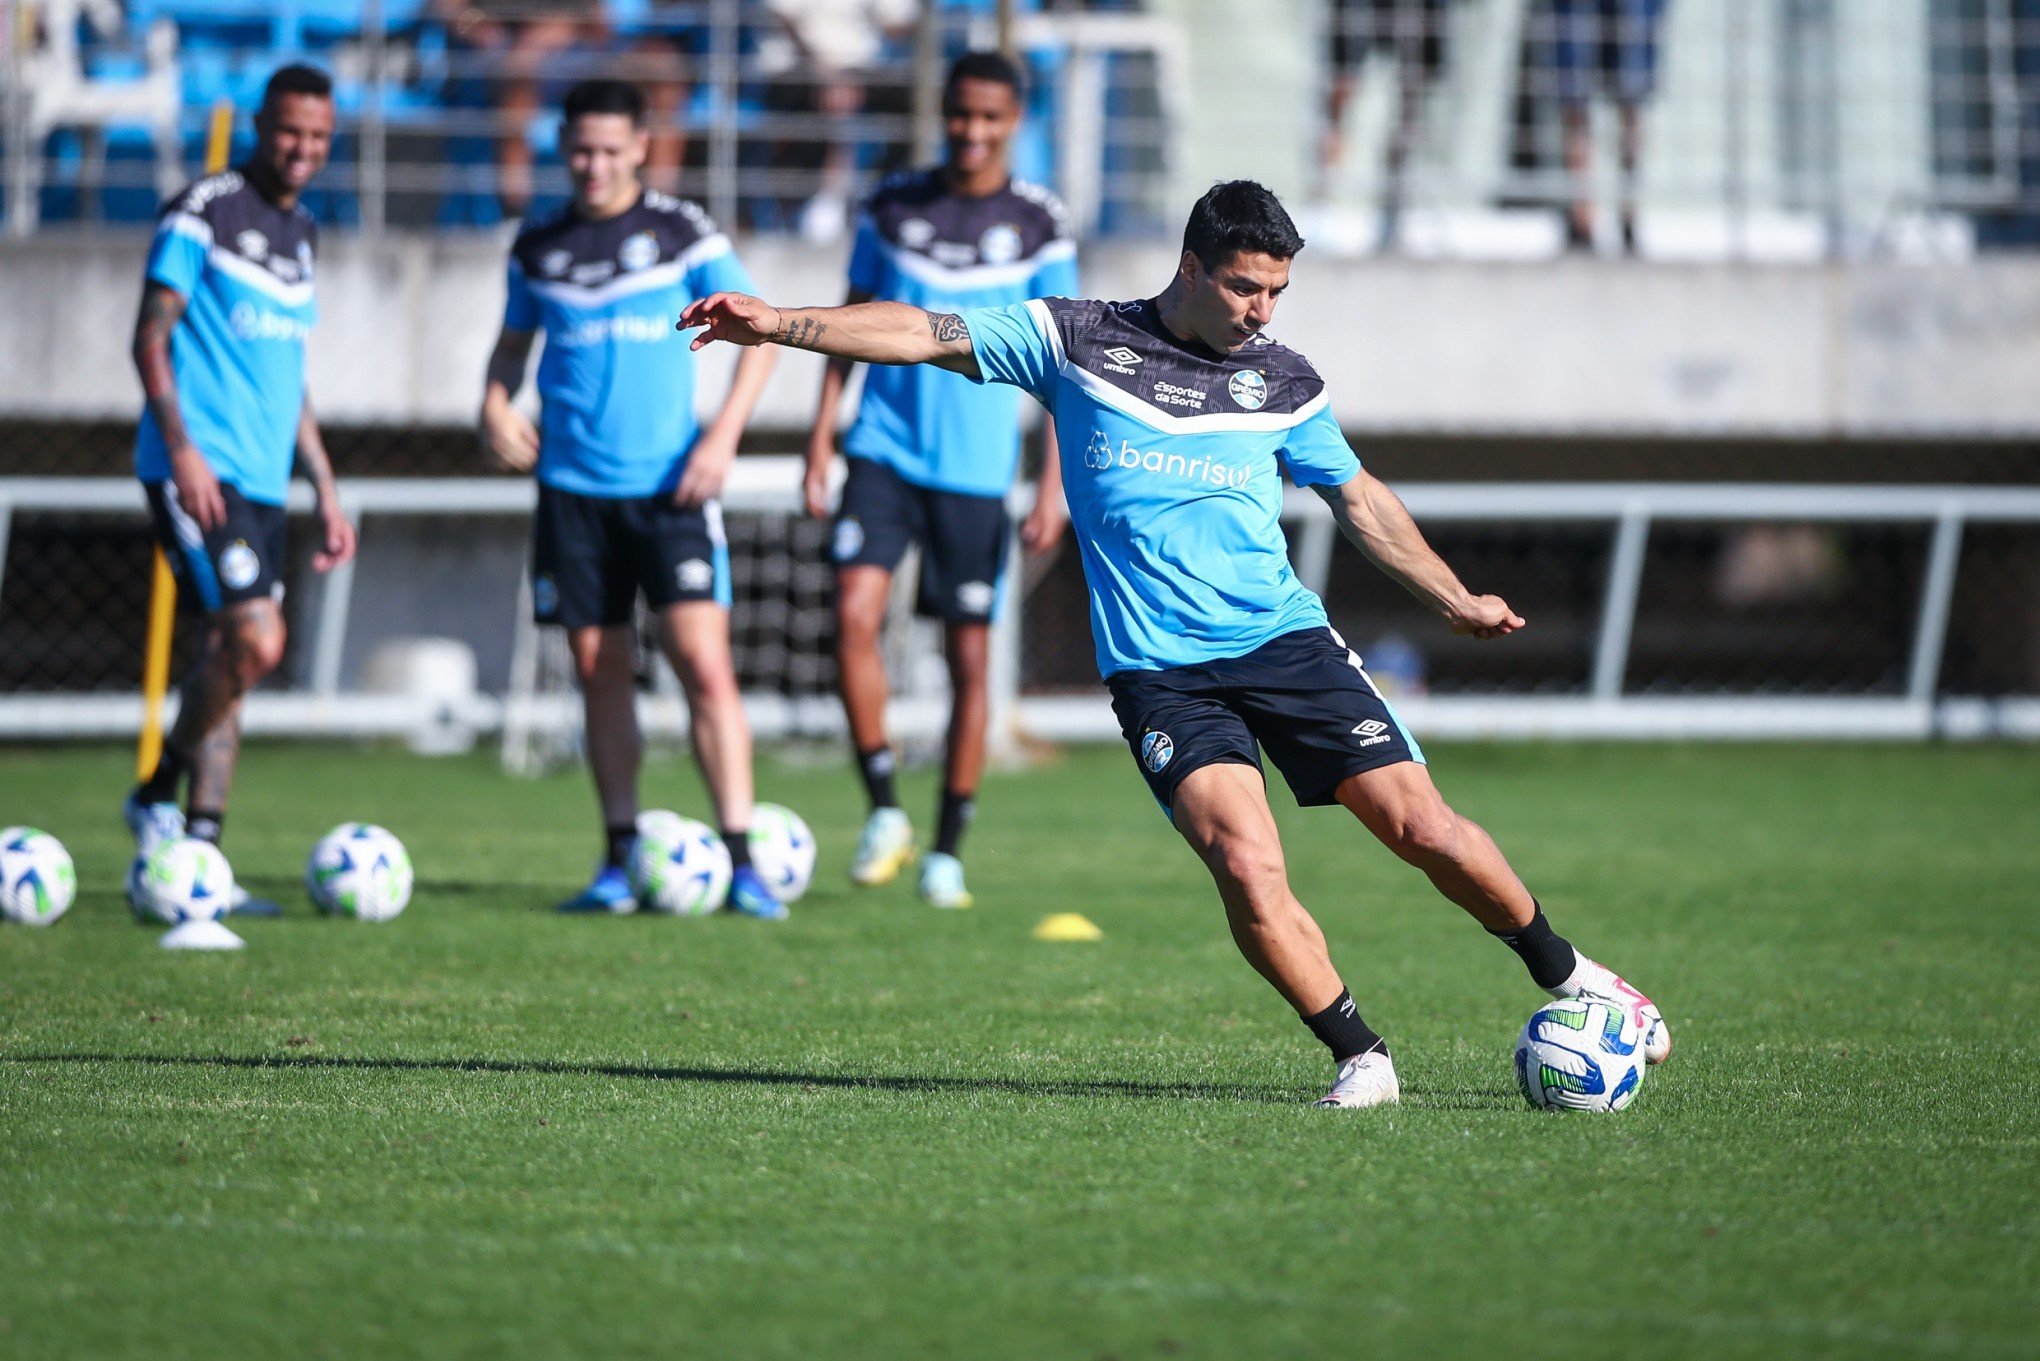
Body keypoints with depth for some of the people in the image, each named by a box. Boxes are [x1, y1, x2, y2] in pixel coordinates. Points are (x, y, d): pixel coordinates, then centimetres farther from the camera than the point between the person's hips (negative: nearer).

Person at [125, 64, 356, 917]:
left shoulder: (301, 234, 18)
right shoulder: (204, 212, -5)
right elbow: (150, 338, -9)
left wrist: (326, 491, 22)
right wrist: (182, 447, -19)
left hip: (260, 479, 8)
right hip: (198, 470, -8)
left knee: (231, 656, 5)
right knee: (255, 639, -18)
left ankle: (199, 855, 8)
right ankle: (158, 795, 0)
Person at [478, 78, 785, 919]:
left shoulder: (683, 234, -1)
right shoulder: (539, 249, 8)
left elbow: (760, 335, 2)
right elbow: (514, 343, 22)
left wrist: (723, 434, -10)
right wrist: (496, 404, 1)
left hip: (669, 486, -3)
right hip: (573, 491, 3)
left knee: (705, 664, -13)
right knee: (600, 673, 7)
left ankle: (741, 862, -12)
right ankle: (620, 861, 17)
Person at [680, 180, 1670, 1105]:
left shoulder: (1283, 382, 8)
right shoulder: (1077, 342, 2)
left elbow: (1357, 498, 22)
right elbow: (925, 335, 0)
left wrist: (1452, 599, 19)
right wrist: (779, 323, -8)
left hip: (1286, 640, 2)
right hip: (1160, 674, -2)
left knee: (1419, 825, -6)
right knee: (1245, 864, -22)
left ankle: (1561, 973, 18)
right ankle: (1358, 1056, -7)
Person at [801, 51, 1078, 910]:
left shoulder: (1039, 227, 0)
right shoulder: (894, 209, 5)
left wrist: (1055, 484, -2)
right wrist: (820, 442, 5)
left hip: (975, 470, -1)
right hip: (884, 451, 1)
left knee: (970, 659, 2)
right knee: (855, 614, -17)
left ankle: (947, 853, 13)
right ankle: (883, 811, -3)